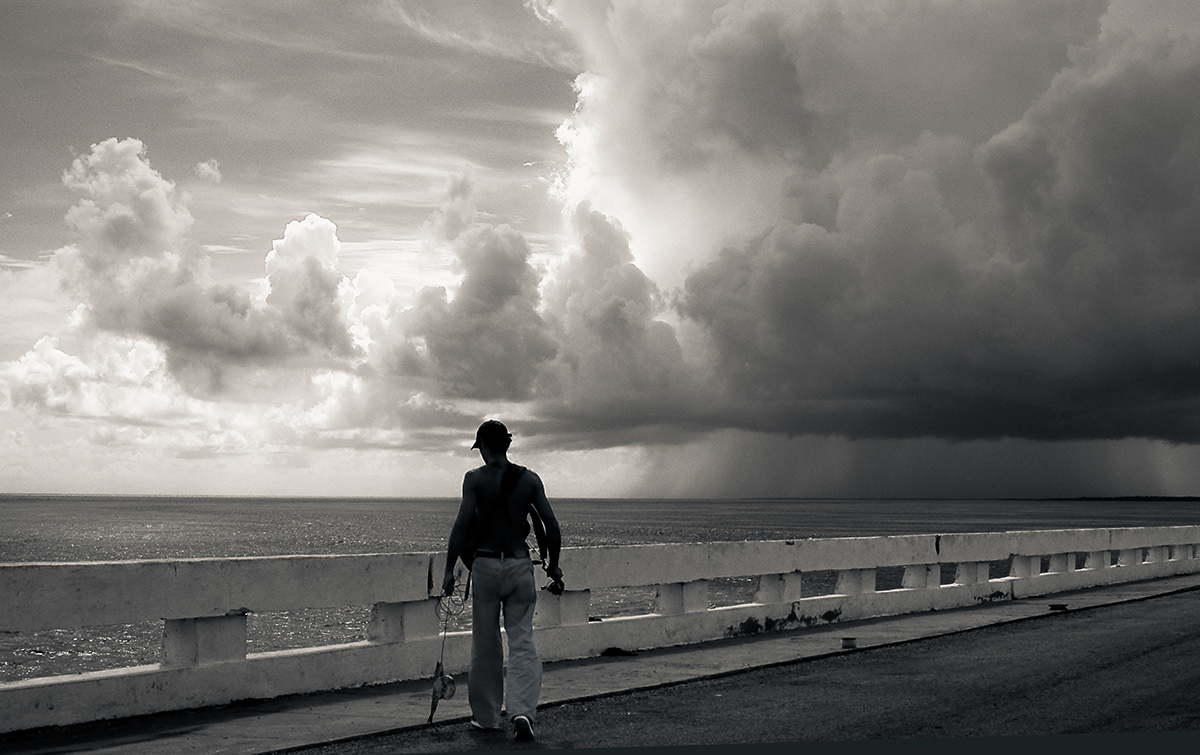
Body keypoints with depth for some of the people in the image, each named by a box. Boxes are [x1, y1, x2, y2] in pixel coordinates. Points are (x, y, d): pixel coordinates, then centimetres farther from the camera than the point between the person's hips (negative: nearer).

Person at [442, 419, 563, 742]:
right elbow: (551, 524, 2)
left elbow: (462, 524, -12)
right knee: (522, 642, 4)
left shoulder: (476, 478, -4)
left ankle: (486, 716, 19)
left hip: (485, 564, -1)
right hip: (519, 564, 2)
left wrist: (449, 569, -7)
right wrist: (552, 564, 14)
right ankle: (522, 711, -13)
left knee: (485, 645, 10)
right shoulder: (529, 479, 4)